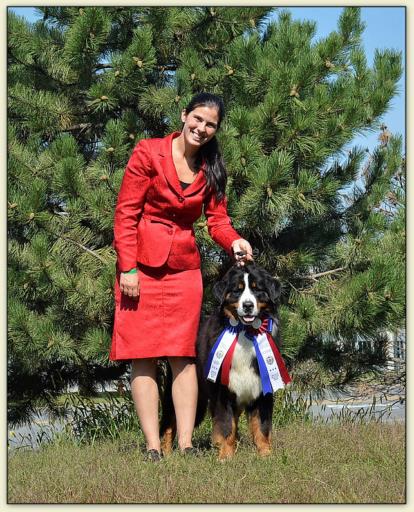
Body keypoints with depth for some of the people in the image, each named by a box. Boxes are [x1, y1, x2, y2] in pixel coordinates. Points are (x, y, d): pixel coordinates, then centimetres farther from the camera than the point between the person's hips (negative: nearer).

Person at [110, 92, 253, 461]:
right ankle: (153, 447, -5)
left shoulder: (211, 169, 9)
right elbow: (126, 213, -7)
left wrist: (234, 242, -15)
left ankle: (186, 444, 2)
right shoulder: (148, 153, -5)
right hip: (142, 267, -4)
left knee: (183, 356, 1)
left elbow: (217, 218, 8)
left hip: (184, 269, 4)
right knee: (143, 356, -4)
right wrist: (127, 267, -13)